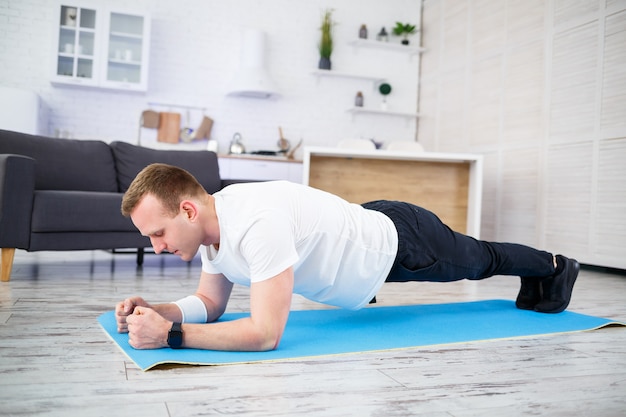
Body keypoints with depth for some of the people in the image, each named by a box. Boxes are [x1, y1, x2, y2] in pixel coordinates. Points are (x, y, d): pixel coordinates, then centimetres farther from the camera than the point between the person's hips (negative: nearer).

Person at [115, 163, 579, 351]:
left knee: (480, 260, 24)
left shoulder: (256, 223, -43)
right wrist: (156, 311, -19)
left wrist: (169, 333, -45)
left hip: (398, 242, -6)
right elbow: (210, 303, -2)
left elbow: (265, 333, -46)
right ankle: (536, 278, 64)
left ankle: (552, 266, 57)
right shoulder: (210, 223, -13)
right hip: (370, 230, 6)